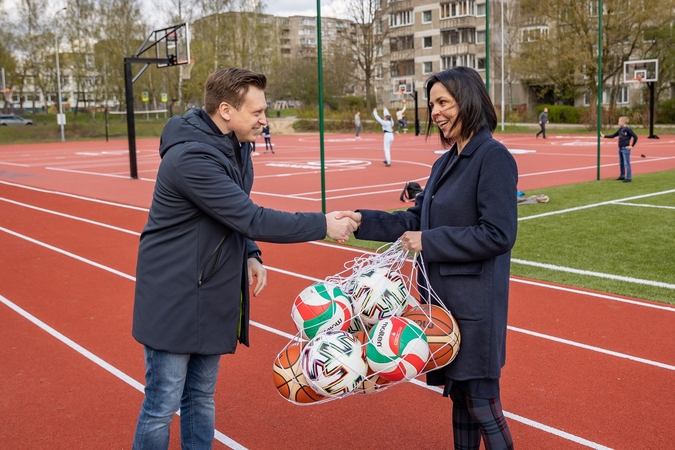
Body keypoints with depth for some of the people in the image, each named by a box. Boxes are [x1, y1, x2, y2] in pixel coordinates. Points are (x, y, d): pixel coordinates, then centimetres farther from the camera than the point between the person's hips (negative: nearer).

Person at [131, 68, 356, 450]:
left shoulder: (237, 145, 3)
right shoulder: (191, 157, -26)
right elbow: (252, 218, -27)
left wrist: (251, 255, -1)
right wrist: (323, 226, -20)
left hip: (212, 295, 8)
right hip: (174, 299, -8)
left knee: (202, 397, 17)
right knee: (162, 406, 3)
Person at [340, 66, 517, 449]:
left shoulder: (494, 157, -14)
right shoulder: (446, 163, 11)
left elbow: (498, 235, -21)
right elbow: (415, 220, 14)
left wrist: (429, 242, -18)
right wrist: (364, 221, 2)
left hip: (475, 301, -8)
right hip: (442, 294, 8)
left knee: (480, 398, 3)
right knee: (457, 391, 19)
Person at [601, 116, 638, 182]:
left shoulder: (628, 129, -13)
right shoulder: (620, 129, 10)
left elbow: (635, 137, -15)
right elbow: (613, 136, 18)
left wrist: (632, 146, -11)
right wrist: (604, 136, 13)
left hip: (625, 149, -8)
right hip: (620, 149, 8)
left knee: (627, 163, -6)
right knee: (621, 163, 14)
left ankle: (629, 178, -2)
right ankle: (622, 176, 24)